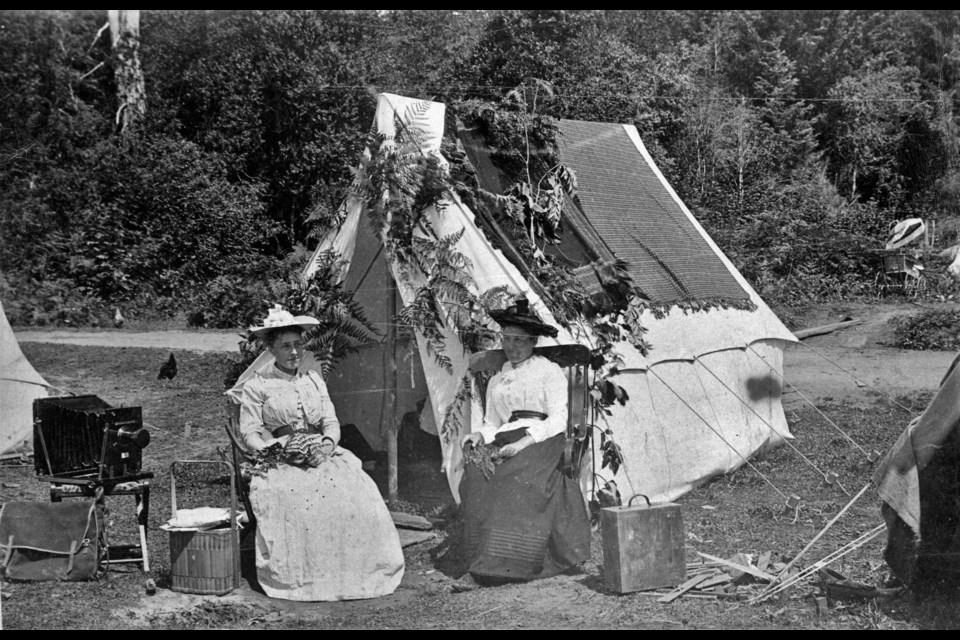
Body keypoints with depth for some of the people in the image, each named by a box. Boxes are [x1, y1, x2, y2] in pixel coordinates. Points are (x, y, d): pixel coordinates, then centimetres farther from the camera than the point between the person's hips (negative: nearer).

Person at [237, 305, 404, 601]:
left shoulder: (313, 380, 21)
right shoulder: (256, 386, 7)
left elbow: (331, 421, 13)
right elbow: (250, 434, -1)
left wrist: (328, 443, -9)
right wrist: (278, 447, -19)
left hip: (322, 454, 4)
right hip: (280, 463, -3)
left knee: (358, 492, -25)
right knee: (297, 498, -36)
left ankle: (356, 573, -20)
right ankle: (300, 578, -28)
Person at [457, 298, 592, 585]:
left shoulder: (549, 371, 9)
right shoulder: (497, 381, 25)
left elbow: (558, 420, -2)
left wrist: (525, 442, -16)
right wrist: (480, 435, 0)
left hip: (542, 440, -4)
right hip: (505, 442, 4)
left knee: (518, 479, -35)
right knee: (476, 475, -27)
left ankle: (505, 560, -38)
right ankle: (481, 563, -28)